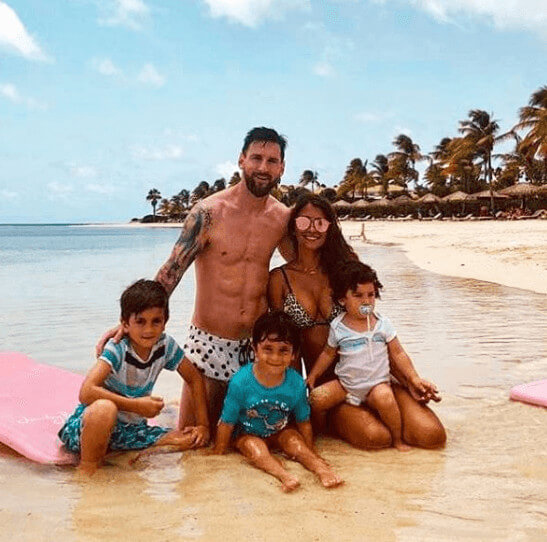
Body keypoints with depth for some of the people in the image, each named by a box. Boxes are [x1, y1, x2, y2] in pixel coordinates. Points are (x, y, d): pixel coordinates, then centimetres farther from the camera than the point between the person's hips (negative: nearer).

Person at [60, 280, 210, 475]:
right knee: (104, 408, -41)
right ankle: (88, 466, -13)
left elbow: (195, 379, 7)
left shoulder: (165, 345, -6)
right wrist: (136, 405, -27)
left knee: (193, 440, -10)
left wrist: (203, 424, 1)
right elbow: (86, 392, -33)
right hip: (88, 425, -6)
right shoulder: (117, 349, -21)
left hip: (129, 429, 7)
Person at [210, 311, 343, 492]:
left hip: (278, 432, 3)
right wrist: (218, 454, -8)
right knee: (253, 446, -32)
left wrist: (309, 454, 0)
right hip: (246, 434, -3)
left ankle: (321, 468, -32)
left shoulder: (296, 383, -19)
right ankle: (284, 475, -48)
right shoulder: (240, 382, -27)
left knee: (293, 438, -26)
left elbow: (304, 422, -4)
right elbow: (227, 423, -15)